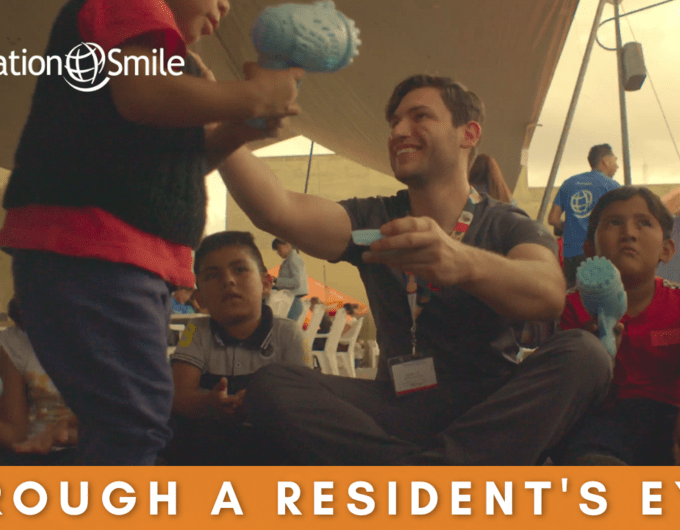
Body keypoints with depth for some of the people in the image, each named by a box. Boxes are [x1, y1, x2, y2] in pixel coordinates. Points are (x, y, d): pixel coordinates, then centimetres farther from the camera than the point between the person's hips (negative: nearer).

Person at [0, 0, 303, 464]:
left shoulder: (167, 55, 29)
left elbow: (179, 157, 26)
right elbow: (144, 95, -20)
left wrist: (245, 125, 10)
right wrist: (253, 95, -8)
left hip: (129, 255, 11)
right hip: (88, 248, -11)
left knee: (126, 426, 11)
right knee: (135, 423, -16)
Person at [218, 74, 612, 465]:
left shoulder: (509, 227, 1)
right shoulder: (373, 220, 8)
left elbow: (550, 294, -23)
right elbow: (278, 210, -11)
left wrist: (463, 263, -44)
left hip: (492, 410, -1)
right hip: (400, 408, 2)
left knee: (583, 354, -28)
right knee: (270, 385, -19)